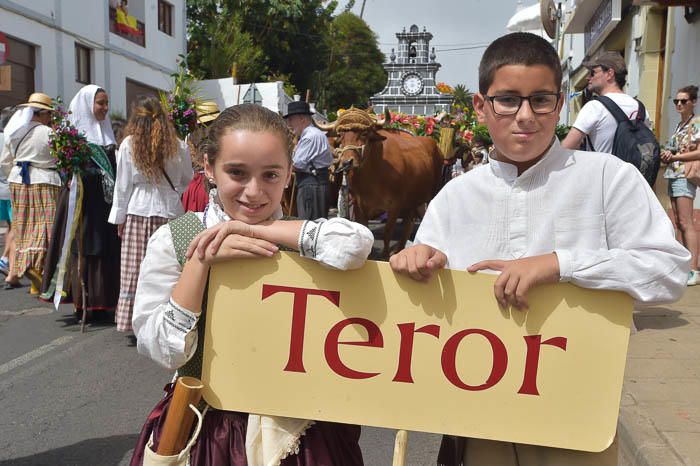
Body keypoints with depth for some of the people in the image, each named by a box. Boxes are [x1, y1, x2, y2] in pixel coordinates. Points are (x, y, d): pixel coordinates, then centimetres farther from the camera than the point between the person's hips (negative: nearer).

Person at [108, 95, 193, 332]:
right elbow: (188, 181, 10)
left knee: (135, 269, 5)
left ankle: (133, 317, 11)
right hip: (170, 212, 1)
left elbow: (123, 185, 2)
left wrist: (119, 217, 9)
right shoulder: (178, 146, 0)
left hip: (138, 212, 0)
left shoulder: (129, 144, -2)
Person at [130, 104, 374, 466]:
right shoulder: (171, 240, -9)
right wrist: (202, 260, -24)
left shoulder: (298, 241, -8)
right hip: (205, 429, 0)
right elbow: (164, 351, -14)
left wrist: (255, 230, -24)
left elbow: (357, 243, -29)